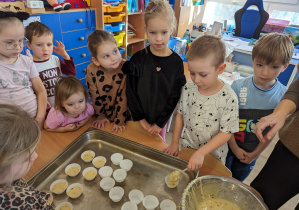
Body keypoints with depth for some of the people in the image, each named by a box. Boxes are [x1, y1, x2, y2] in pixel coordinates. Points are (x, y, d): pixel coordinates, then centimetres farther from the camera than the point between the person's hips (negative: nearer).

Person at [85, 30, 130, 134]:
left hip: (123, 115, -1)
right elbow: (95, 96, -9)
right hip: (104, 115, 2)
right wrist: (100, 116, 0)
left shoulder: (126, 68, -25)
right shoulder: (91, 70, -20)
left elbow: (123, 97, -21)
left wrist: (119, 121, -16)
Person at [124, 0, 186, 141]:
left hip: (161, 119, 0)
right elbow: (131, 93, -9)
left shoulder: (176, 62, -12)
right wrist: (141, 118, -10)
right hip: (139, 119, 0)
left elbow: (174, 97, -9)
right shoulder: (137, 59, -11)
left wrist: (160, 123, -10)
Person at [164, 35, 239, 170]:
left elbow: (226, 133, -19)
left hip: (212, 155, -3)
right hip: (185, 149, 3)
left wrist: (201, 153, -27)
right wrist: (174, 143, 0)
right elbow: (180, 115, 0)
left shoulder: (228, 97, -23)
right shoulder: (188, 88, -11)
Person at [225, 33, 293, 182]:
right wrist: (235, 148, -10)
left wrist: (255, 154, -3)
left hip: (251, 153, 1)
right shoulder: (238, 86, -19)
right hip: (228, 147, -1)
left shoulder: (284, 95, -13)